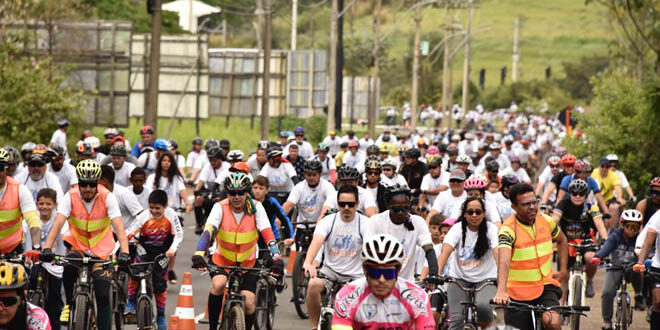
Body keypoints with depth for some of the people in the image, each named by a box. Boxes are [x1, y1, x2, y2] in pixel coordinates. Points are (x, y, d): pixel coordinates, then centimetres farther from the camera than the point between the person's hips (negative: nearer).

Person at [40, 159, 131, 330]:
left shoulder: (107, 197, -15)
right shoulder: (71, 197, -13)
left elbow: (118, 226, -24)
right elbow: (57, 224, -23)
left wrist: (124, 252, -39)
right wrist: (47, 248, -37)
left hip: (101, 251, 0)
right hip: (77, 247, 0)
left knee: (103, 297, -8)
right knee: (69, 268, -32)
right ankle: (70, 304, -6)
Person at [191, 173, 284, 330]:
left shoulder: (256, 207, -14)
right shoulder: (220, 207, -16)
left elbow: (268, 234, -22)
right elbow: (208, 231, -29)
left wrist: (277, 258, -37)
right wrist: (198, 254, -46)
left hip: (247, 262, 1)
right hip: (222, 260, -1)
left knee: (249, 303, -13)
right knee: (218, 284, -31)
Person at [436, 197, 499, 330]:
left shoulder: (491, 229, -8)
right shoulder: (457, 228, -7)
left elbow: (498, 254, -22)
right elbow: (445, 251, -21)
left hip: (485, 279, -1)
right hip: (459, 278, 1)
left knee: (483, 306, -29)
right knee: (457, 319, -15)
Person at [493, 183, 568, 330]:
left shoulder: (546, 221, -1)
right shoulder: (508, 229, -17)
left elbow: (562, 241, 22)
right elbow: (503, 261, -33)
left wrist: (563, 270, 13)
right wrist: (501, 291, -47)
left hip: (546, 286, 2)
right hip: (518, 293, -2)